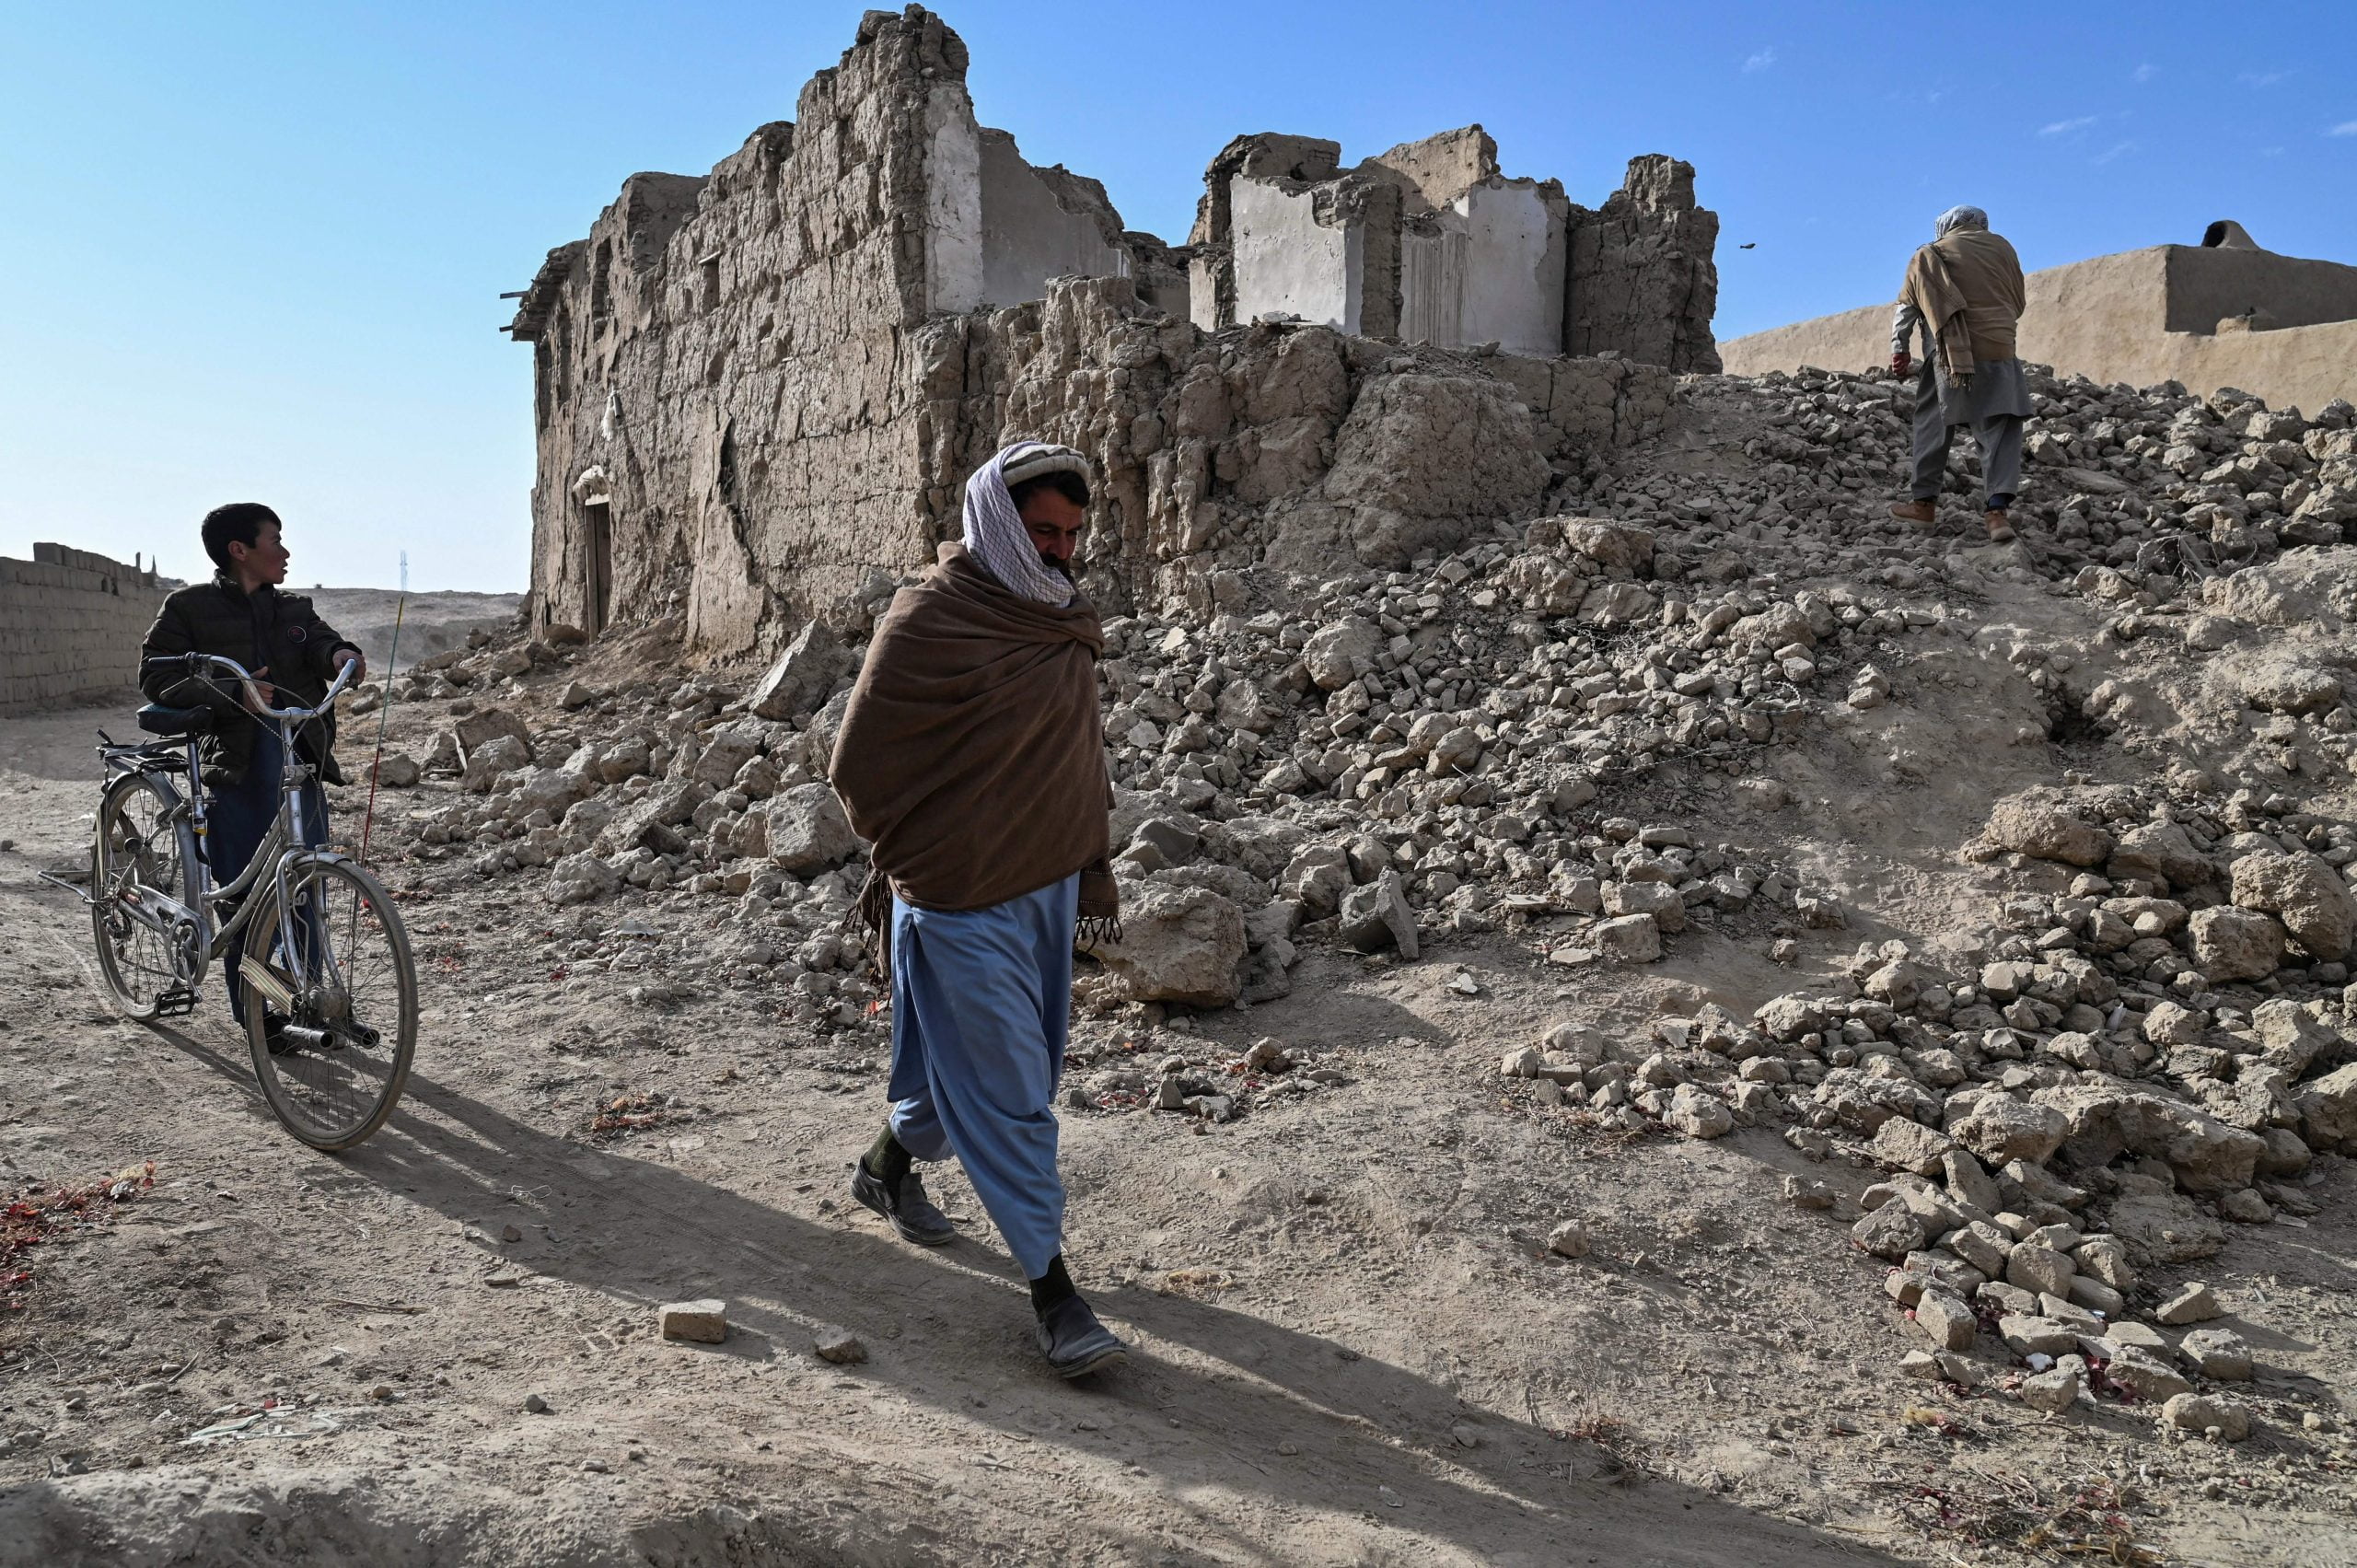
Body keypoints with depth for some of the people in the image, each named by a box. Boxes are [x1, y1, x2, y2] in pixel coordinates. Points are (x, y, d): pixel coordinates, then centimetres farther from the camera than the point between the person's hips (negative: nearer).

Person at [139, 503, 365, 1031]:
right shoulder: (190, 606, 4)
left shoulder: (294, 609, 17)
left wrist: (339, 653, -26)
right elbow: (157, 678, -4)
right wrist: (229, 691, -18)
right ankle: (255, 1015, 11)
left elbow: (320, 641, -2)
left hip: (300, 765, 4)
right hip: (235, 765, -3)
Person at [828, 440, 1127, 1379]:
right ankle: (1051, 1289, 8)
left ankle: (889, 1168, 45)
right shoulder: (929, 622, -16)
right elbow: (859, 766, -11)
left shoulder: (1063, 622, 8)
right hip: (963, 903, -8)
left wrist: (1094, 872, 16)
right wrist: (925, 859, -3)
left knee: (1024, 1066, 21)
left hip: (1049, 889, 8)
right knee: (1007, 1090, -2)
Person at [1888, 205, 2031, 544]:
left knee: (1933, 424, 12)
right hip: (1999, 349, 1)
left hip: (1950, 353, -1)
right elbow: (2018, 302, 19)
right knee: (2000, 428, -2)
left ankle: (1924, 502, 15)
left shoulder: (1930, 255, 9)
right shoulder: (2001, 246, 13)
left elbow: (1907, 305, 3)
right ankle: (1997, 509, -16)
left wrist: (1899, 348, 4)